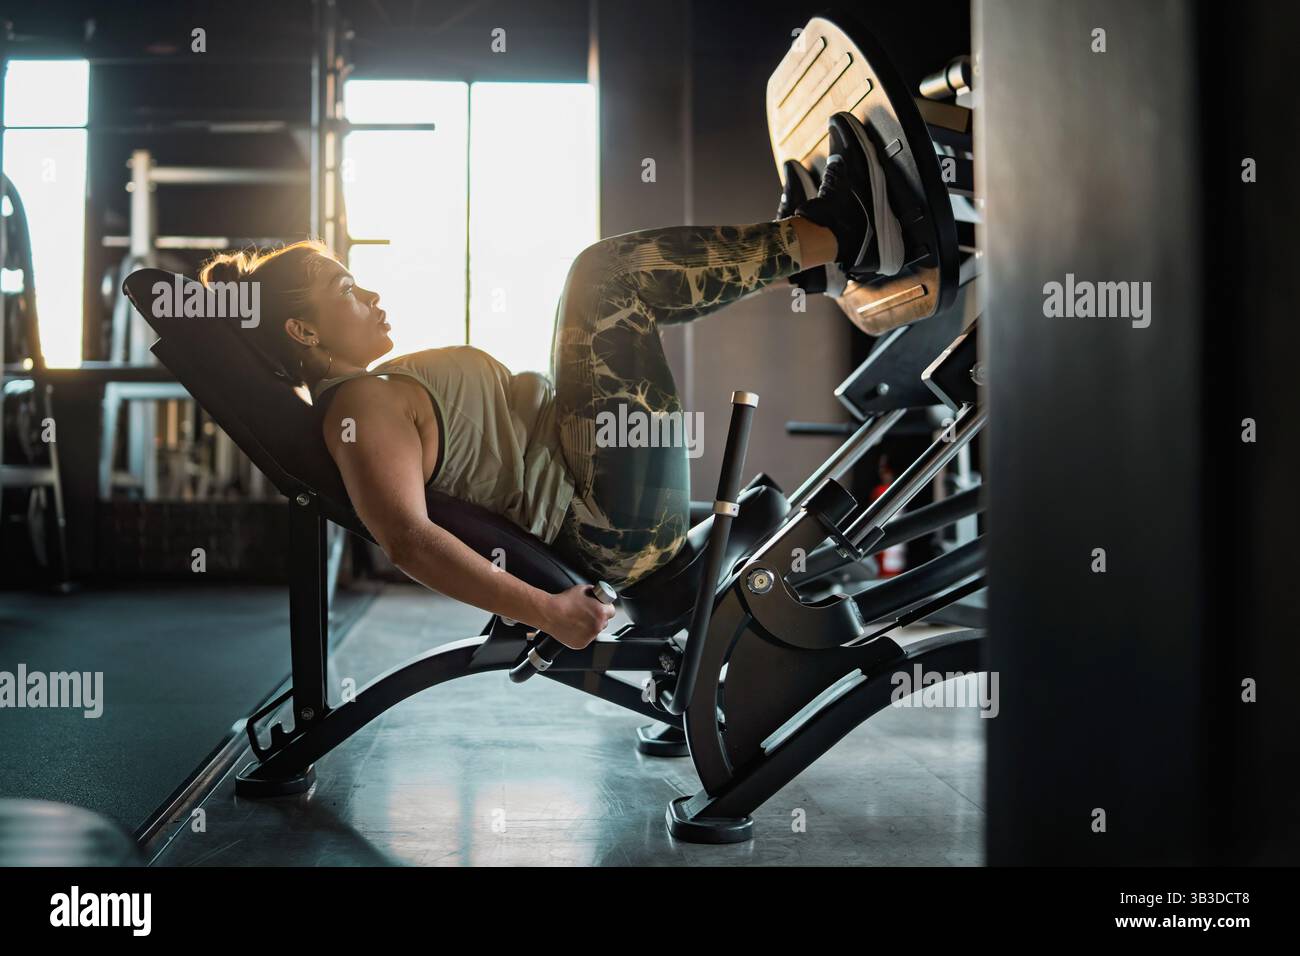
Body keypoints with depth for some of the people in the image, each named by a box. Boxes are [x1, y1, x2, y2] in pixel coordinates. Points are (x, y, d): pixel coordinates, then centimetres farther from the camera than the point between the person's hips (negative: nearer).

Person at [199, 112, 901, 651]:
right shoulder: (362, 408, -16)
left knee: (617, 283, 25)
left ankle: (788, 255, 18)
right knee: (608, 274, -11)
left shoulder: (373, 389, 14)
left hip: (603, 516, 10)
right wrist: (544, 610, -33)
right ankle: (833, 233, 0)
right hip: (618, 523, -10)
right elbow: (407, 539, -30)